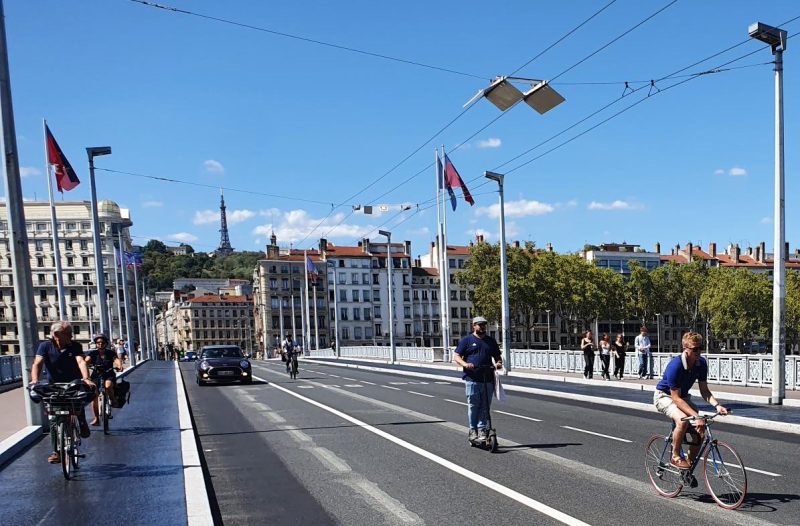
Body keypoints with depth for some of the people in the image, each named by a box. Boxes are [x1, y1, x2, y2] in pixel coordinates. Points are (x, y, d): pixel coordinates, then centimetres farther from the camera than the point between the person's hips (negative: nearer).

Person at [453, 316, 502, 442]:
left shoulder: (491, 341, 16)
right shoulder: (466, 340, 4)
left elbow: (497, 356, 22)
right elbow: (456, 356, 1)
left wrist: (498, 363, -1)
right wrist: (465, 364, -18)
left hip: (488, 379, 3)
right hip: (472, 379, -3)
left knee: (485, 406, 4)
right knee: (473, 405, 0)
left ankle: (482, 429, 13)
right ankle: (473, 430, 11)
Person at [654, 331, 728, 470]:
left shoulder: (701, 363, -12)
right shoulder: (675, 365, -32)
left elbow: (704, 390, -5)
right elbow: (676, 398, -31)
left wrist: (717, 405, -24)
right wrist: (695, 415, -39)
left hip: (683, 397, 7)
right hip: (664, 396, -7)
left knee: (700, 430, -9)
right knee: (682, 420, -34)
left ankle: (689, 466, 11)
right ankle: (675, 457, -13)